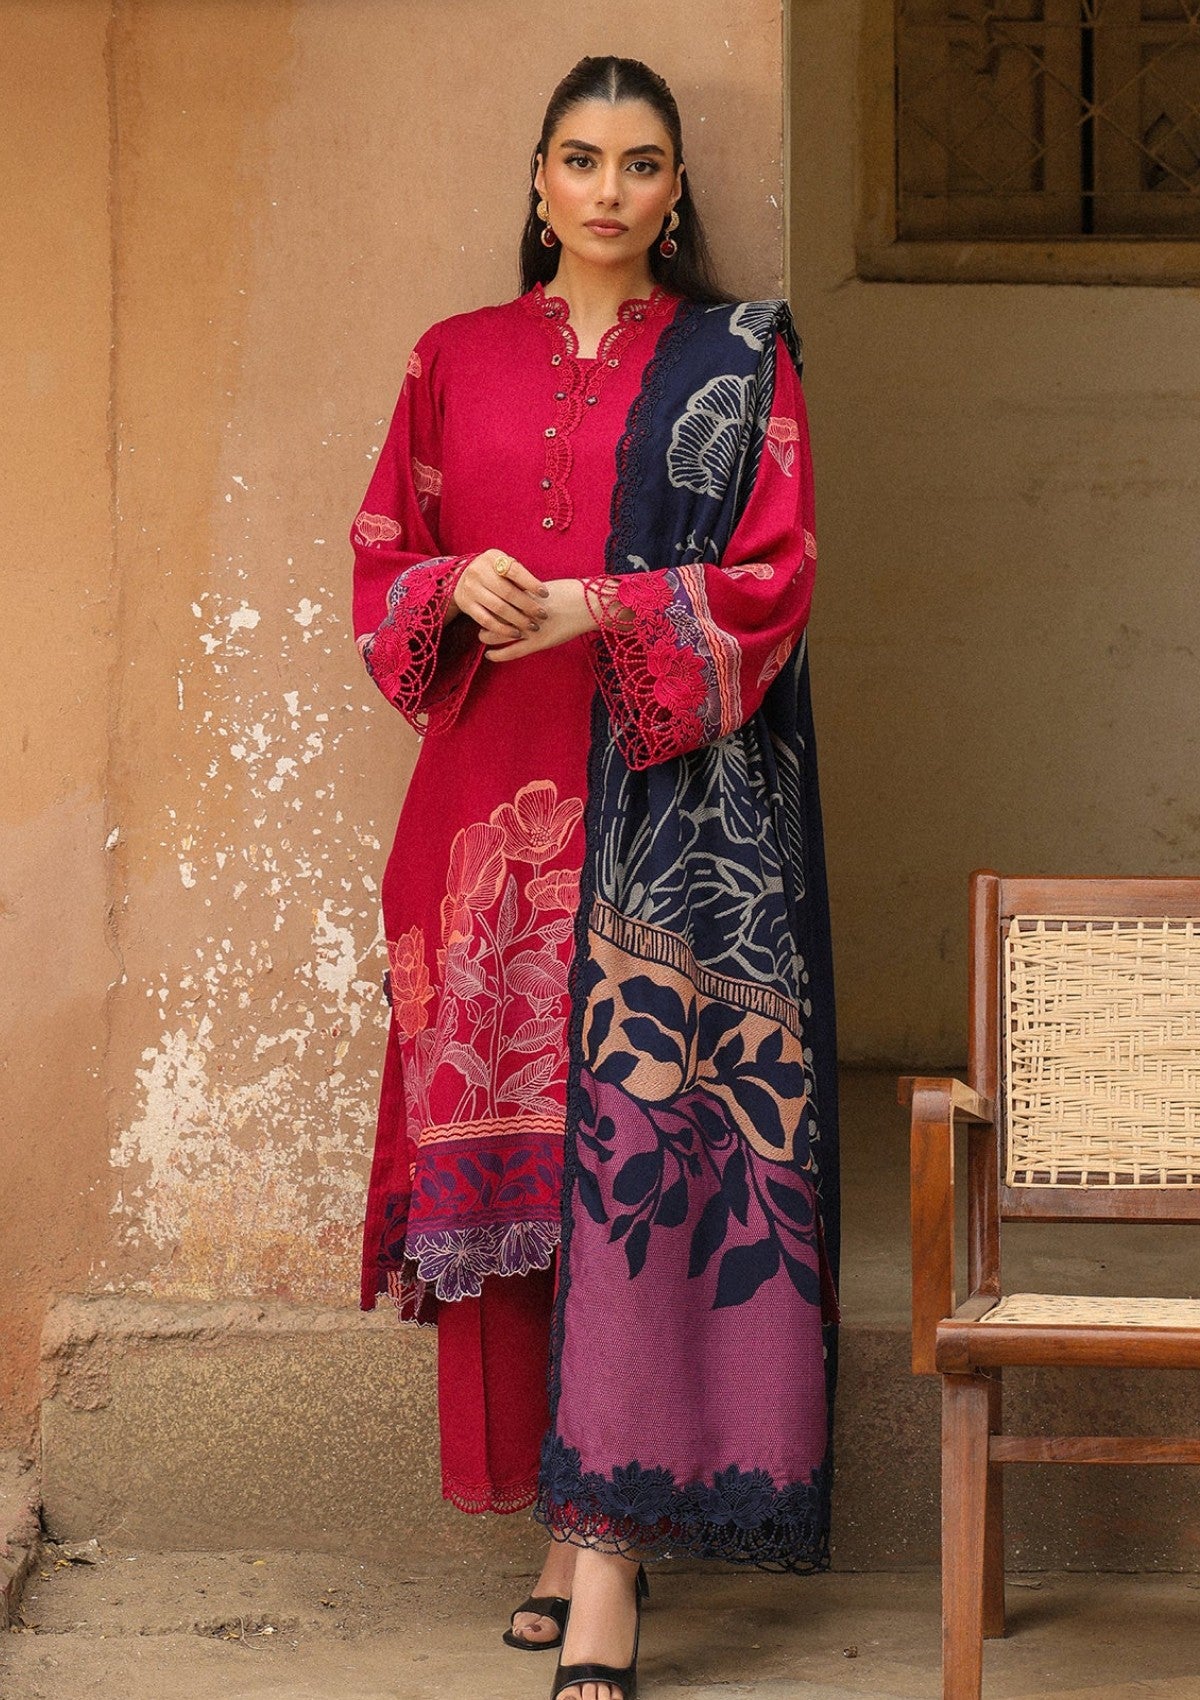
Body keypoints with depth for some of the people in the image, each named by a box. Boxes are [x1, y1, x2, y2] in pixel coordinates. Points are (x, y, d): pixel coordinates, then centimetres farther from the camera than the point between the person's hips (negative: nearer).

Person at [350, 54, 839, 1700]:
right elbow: (382, 559, 13)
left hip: (672, 806, -3)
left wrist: (595, 615, -16)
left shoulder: (739, 359, 7)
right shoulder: (460, 361, 15)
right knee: (511, 1133, 0)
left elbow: (774, 577, -1)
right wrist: (457, 588, -10)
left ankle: (608, 1549, -15)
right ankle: (583, 1517, 8)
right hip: (497, 800, 3)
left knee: (640, 1136, -12)